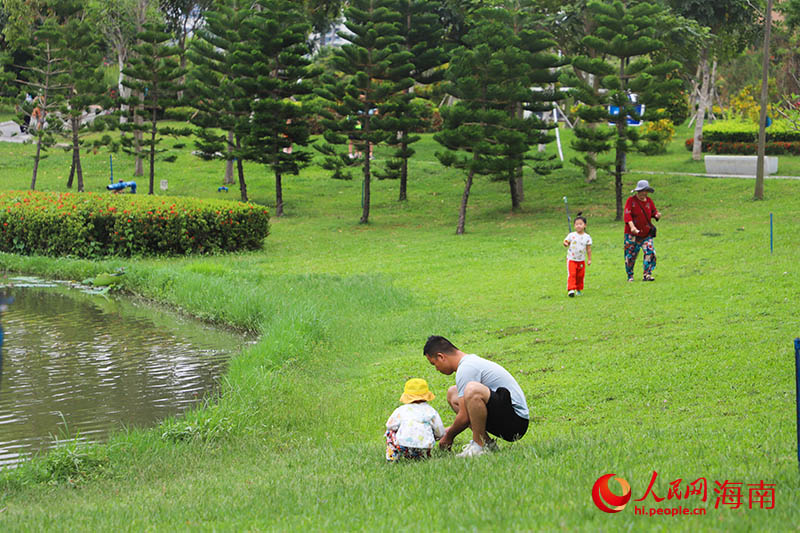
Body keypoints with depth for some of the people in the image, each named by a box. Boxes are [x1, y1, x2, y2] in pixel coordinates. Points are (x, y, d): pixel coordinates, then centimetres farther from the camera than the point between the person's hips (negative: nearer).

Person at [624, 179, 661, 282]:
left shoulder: (649, 201, 7)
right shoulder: (631, 200, -8)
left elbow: (653, 212, 16)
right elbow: (627, 215, -17)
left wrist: (657, 215, -11)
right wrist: (632, 226, -33)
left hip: (646, 234, 4)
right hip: (632, 234, -4)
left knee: (650, 252, -13)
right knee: (630, 255, 2)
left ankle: (647, 275, -8)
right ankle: (630, 276, 20)